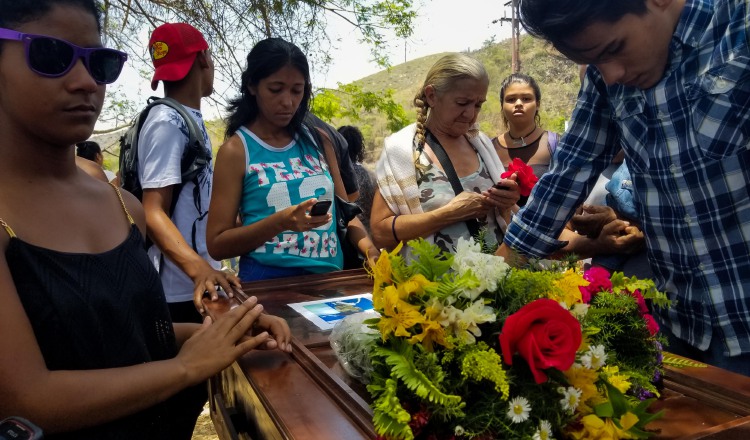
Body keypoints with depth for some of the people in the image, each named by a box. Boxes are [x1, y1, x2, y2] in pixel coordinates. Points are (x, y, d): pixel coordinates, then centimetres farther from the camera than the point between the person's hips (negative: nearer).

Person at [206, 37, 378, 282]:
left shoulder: (319, 140, 10)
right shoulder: (236, 150, -1)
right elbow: (217, 245, -2)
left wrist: (370, 250, -4)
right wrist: (281, 221, -16)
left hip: (330, 278, 5)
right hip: (268, 282, -5)